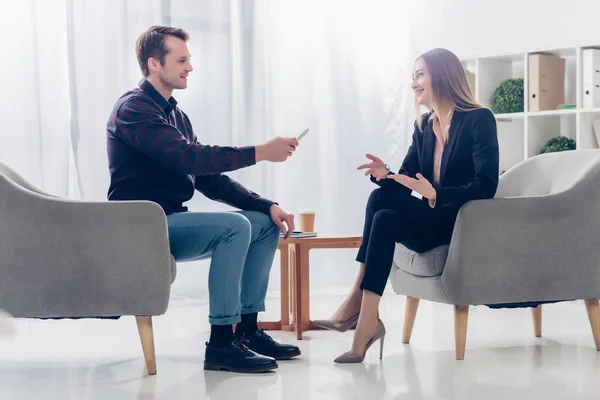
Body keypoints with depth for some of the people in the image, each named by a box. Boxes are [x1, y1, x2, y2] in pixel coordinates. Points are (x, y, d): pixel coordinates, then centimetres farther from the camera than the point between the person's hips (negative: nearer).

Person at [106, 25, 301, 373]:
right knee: (235, 225, -27)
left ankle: (247, 330, 4)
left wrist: (267, 205, 1)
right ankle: (221, 344, -23)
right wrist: (260, 153, -29)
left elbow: (210, 179, 13)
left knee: (267, 224, 4)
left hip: (170, 224, 9)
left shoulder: (176, 115, 16)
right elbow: (186, 158, -28)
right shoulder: (133, 109, -13)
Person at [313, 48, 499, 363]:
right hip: (432, 224, 6)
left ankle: (358, 300, -24)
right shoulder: (423, 125, 12)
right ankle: (366, 322, -32)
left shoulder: (479, 119, -9)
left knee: (381, 198, -25)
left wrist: (435, 195, -31)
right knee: (385, 219, -26)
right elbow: (408, 181, 8)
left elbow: (486, 186, -18)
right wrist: (385, 174, -15)